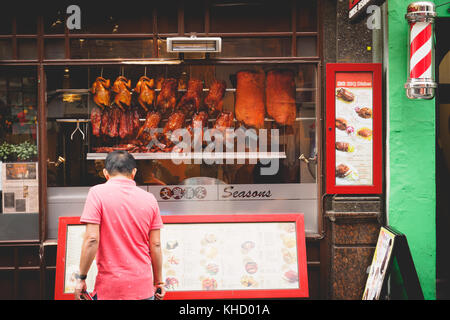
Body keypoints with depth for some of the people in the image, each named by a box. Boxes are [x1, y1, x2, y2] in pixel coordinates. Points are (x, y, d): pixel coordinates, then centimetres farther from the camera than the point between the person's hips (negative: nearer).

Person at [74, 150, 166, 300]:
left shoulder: (97, 193, -6)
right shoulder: (149, 198, 3)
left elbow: (91, 239, -13)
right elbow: (155, 245, 4)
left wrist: (81, 278, -3)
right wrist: (158, 282, 14)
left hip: (110, 288, -3)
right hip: (143, 288, 3)